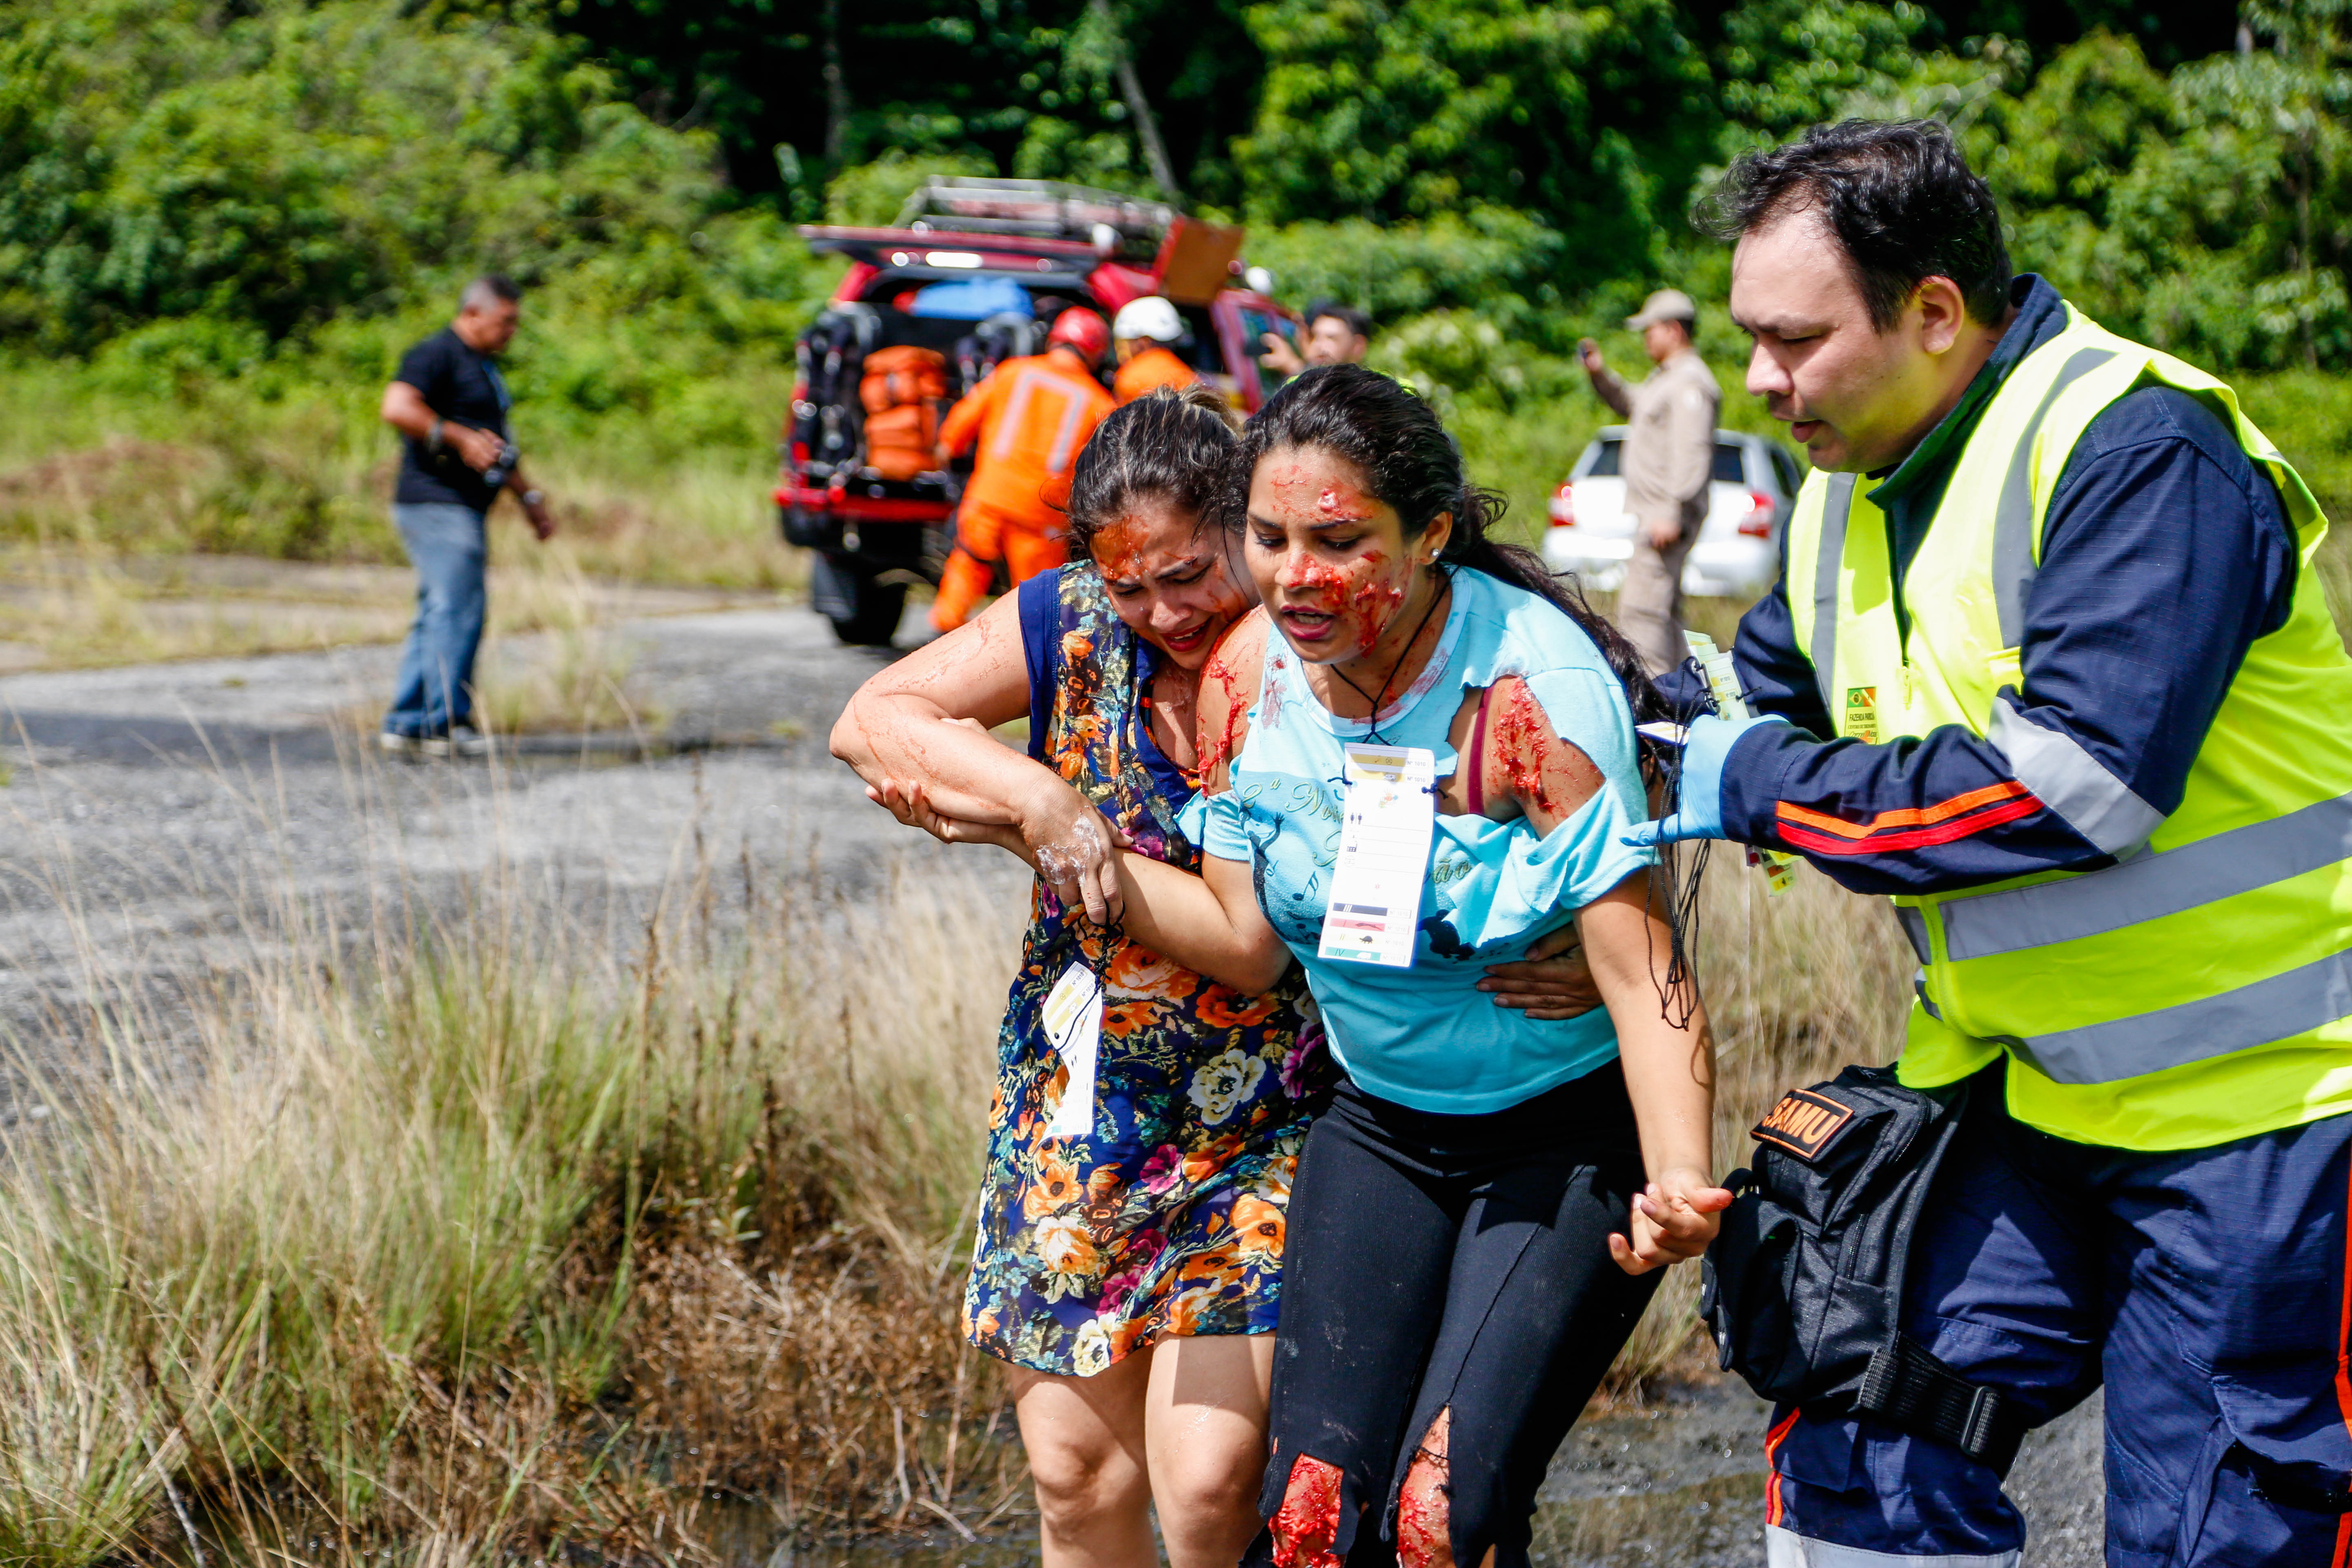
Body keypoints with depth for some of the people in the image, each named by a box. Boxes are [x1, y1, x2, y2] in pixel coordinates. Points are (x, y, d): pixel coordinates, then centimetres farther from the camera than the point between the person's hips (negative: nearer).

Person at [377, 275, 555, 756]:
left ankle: (406, 723, 12)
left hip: (465, 508, 10)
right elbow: (397, 408, -24)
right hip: (437, 502, -10)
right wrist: (461, 438, -25)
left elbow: (497, 445, 32)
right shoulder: (436, 355, -9)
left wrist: (530, 498, 30)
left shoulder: (483, 366, 22)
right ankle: (448, 723, -12)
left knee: (438, 615, 9)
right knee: (458, 610, -13)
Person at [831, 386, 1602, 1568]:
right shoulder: (1073, 623, -5)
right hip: (1080, 1105, 4)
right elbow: (869, 720, -3)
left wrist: (1585, 964, -29)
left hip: (1265, 1126, -3)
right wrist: (1028, 795, -19)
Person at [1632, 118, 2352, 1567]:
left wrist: (1764, 788, -20)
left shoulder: (2138, 451, -20)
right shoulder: (1853, 495, 7)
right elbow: (1767, 703, 21)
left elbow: (2075, 783, -29)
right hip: (2019, 1086, 8)